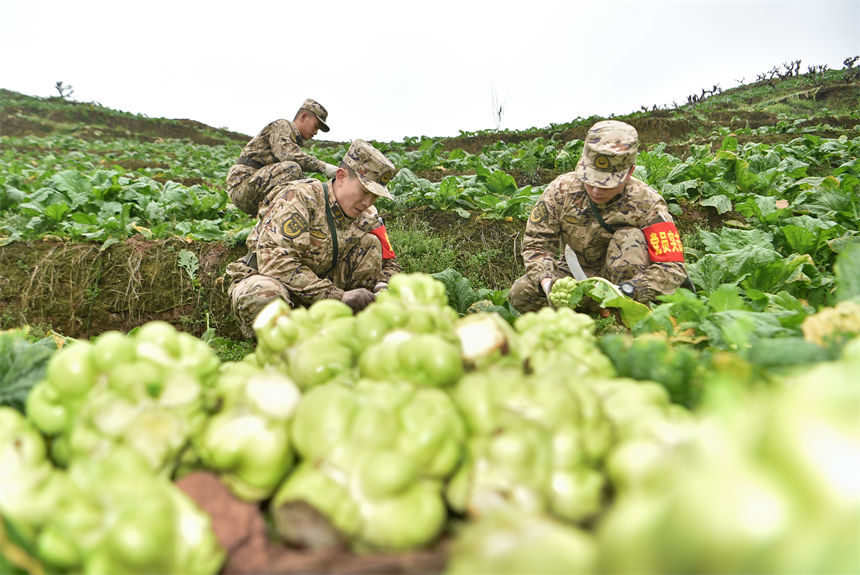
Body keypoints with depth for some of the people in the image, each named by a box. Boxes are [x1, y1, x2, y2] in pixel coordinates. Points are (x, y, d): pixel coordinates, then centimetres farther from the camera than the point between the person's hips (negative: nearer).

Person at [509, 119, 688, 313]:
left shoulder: (646, 203, -19)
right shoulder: (561, 189, -13)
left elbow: (672, 268, -23)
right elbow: (536, 243, -10)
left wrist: (628, 291, -40)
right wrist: (547, 281, -30)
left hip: (624, 276, -1)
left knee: (630, 237, -30)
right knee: (521, 293, -22)